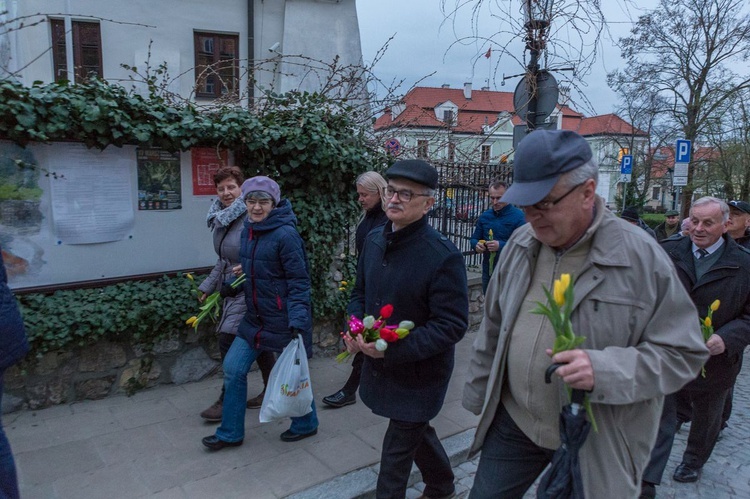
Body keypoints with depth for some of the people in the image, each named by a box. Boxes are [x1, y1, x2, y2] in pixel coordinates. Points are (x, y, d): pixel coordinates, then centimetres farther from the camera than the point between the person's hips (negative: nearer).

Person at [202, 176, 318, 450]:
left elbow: (299, 282, -19)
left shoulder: (285, 235, -19)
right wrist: (231, 284, 2)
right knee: (233, 368, 9)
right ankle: (230, 433, 28)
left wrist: (297, 322, -26)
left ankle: (306, 424, 36)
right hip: (255, 318, 8)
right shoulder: (248, 230, 4)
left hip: (283, 321, -7)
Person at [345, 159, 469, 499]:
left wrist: (392, 350, -28)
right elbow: (360, 292, 11)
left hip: (418, 375, -7)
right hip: (379, 366, 7)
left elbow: (452, 325, -23)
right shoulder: (374, 240, -2)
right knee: (416, 431, 27)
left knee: (398, 449, 8)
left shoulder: (443, 256, -24)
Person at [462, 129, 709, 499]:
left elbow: (683, 353, -12)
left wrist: (605, 370, -29)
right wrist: (476, 396, 14)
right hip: (513, 423, 4)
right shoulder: (520, 244, -1)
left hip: (596, 441, -3)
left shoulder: (641, 257, -16)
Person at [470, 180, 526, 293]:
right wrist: (476, 245, -7)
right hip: (488, 270, 6)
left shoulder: (518, 216, -10)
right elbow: (475, 238, 16)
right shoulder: (485, 216, 8)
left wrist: (501, 246, -27)